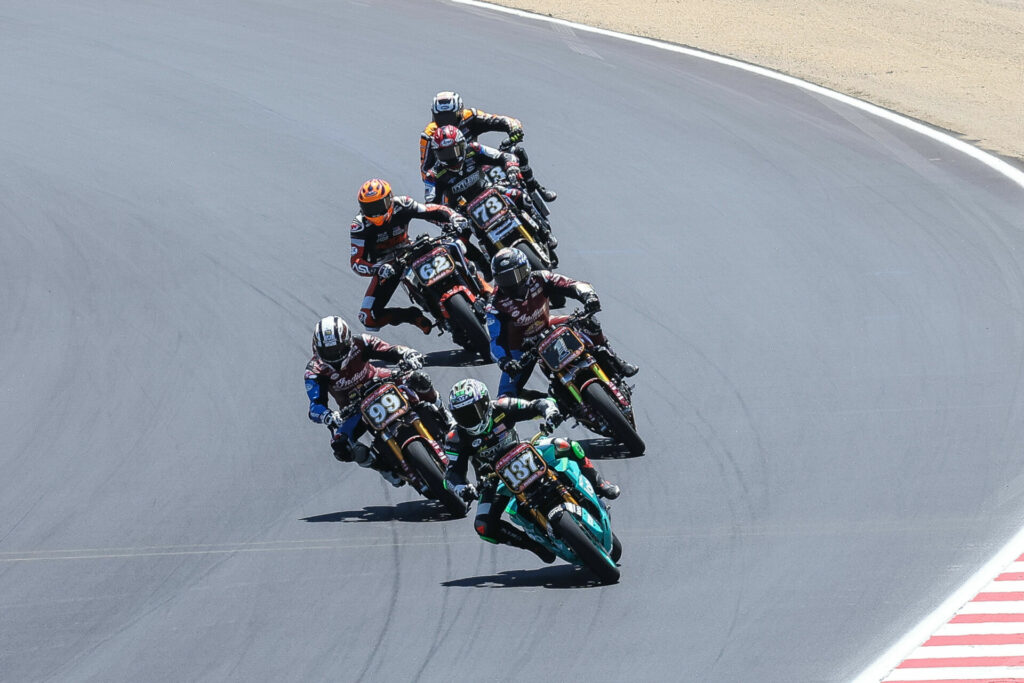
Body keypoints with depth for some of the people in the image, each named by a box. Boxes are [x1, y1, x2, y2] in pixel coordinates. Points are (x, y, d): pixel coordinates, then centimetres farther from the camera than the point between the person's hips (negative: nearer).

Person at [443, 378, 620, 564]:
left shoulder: (501, 409, -16)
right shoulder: (457, 439, -18)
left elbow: (539, 405, -16)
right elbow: (453, 472, -23)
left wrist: (549, 413, -40)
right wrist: (461, 488, -47)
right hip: (494, 483, 0)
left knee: (564, 447, -23)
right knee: (484, 527, -24)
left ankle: (599, 484, -4)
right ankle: (535, 544, -6)